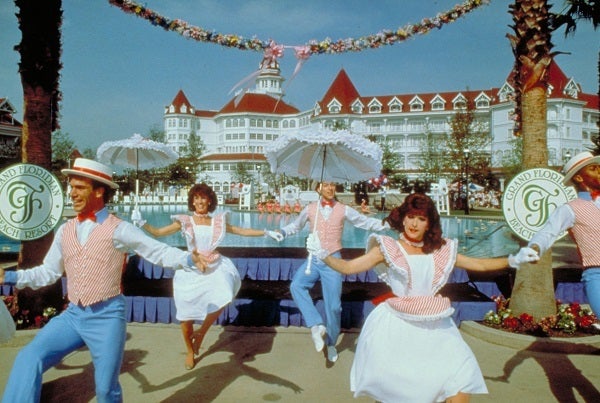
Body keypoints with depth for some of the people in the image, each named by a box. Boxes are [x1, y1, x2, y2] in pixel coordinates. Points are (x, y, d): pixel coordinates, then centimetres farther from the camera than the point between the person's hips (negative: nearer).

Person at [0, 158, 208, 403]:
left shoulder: (119, 229, -8)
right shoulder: (65, 231, 8)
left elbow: (160, 252, -12)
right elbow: (48, 272, 16)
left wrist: (190, 259, -28)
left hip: (106, 317, -4)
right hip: (72, 315, 4)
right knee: (28, 360, -16)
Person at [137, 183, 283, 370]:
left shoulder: (218, 221, 5)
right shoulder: (185, 222, 0)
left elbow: (242, 231, 9)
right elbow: (157, 232, -3)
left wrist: (267, 232, 7)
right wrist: (142, 224, -20)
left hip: (215, 268, 1)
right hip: (191, 270, -1)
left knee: (222, 299, -26)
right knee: (186, 317, 3)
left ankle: (201, 333, 2)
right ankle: (190, 352, 30)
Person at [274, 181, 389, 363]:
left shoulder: (343, 210, 1)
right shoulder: (310, 209, 3)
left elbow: (366, 222, 6)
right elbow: (295, 226, 16)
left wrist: (385, 224, -7)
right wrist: (280, 232, 0)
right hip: (313, 260, 1)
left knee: (333, 305, 1)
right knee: (296, 285, -28)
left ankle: (331, 344, 22)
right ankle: (316, 324, -21)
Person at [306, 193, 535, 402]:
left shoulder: (441, 251, 8)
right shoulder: (388, 248, -2)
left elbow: (479, 265, 15)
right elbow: (348, 267, -5)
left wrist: (512, 261, 6)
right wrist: (323, 255, -18)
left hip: (434, 328, 3)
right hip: (397, 327, -3)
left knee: (461, 381, -4)